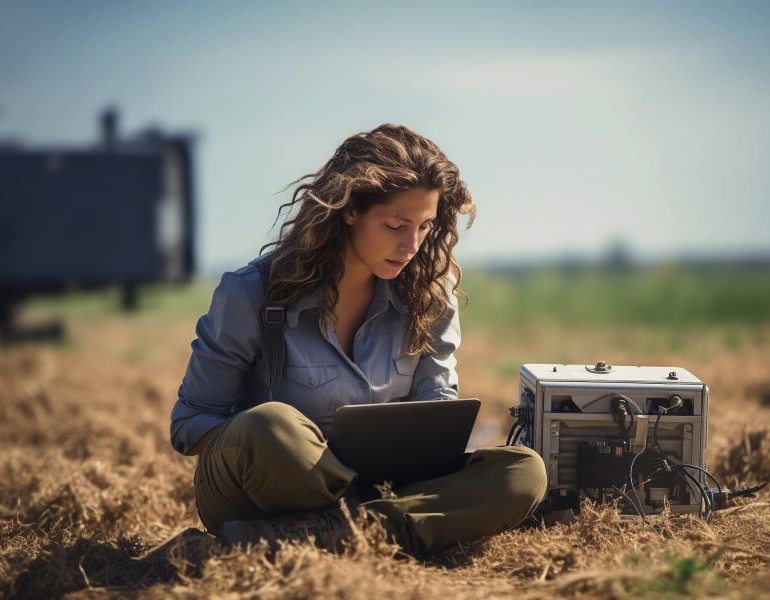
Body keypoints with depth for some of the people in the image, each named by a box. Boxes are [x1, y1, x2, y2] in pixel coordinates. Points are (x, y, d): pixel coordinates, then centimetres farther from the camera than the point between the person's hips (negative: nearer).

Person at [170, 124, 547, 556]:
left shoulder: (429, 295, 2)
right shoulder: (254, 292, -8)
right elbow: (192, 422, -4)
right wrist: (284, 449, -23)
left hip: (362, 487, 4)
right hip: (255, 498, -4)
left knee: (524, 474, -23)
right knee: (269, 426, -40)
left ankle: (304, 535, -34)